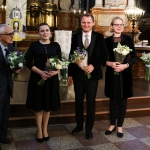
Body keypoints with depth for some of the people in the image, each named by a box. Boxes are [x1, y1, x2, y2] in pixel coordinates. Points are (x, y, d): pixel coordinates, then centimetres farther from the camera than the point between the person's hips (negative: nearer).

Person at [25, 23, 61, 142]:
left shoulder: (55, 45, 5)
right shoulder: (34, 45, 0)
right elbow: (28, 62, -4)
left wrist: (55, 71, -16)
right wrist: (41, 72, -18)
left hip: (52, 78, 2)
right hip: (37, 78, -1)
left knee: (48, 105, 10)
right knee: (38, 105, 6)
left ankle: (45, 129, 27)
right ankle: (39, 130, 21)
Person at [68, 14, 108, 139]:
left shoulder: (99, 37, -2)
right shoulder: (75, 37, 3)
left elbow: (104, 55, -4)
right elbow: (72, 56, 5)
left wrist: (93, 65, -18)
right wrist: (70, 74, 3)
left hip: (92, 74, -2)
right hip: (78, 74, 2)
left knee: (91, 103, 9)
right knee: (78, 101, 13)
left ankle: (89, 128, 24)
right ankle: (79, 125, 32)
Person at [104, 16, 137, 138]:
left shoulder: (128, 39, 0)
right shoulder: (107, 41, 2)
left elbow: (134, 57, -1)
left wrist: (125, 65, -17)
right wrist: (110, 63, -15)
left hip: (125, 74, 0)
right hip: (112, 74, 1)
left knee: (122, 100, 7)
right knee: (113, 99, 11)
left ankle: (120, 126, 21)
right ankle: (112, 124, 26)